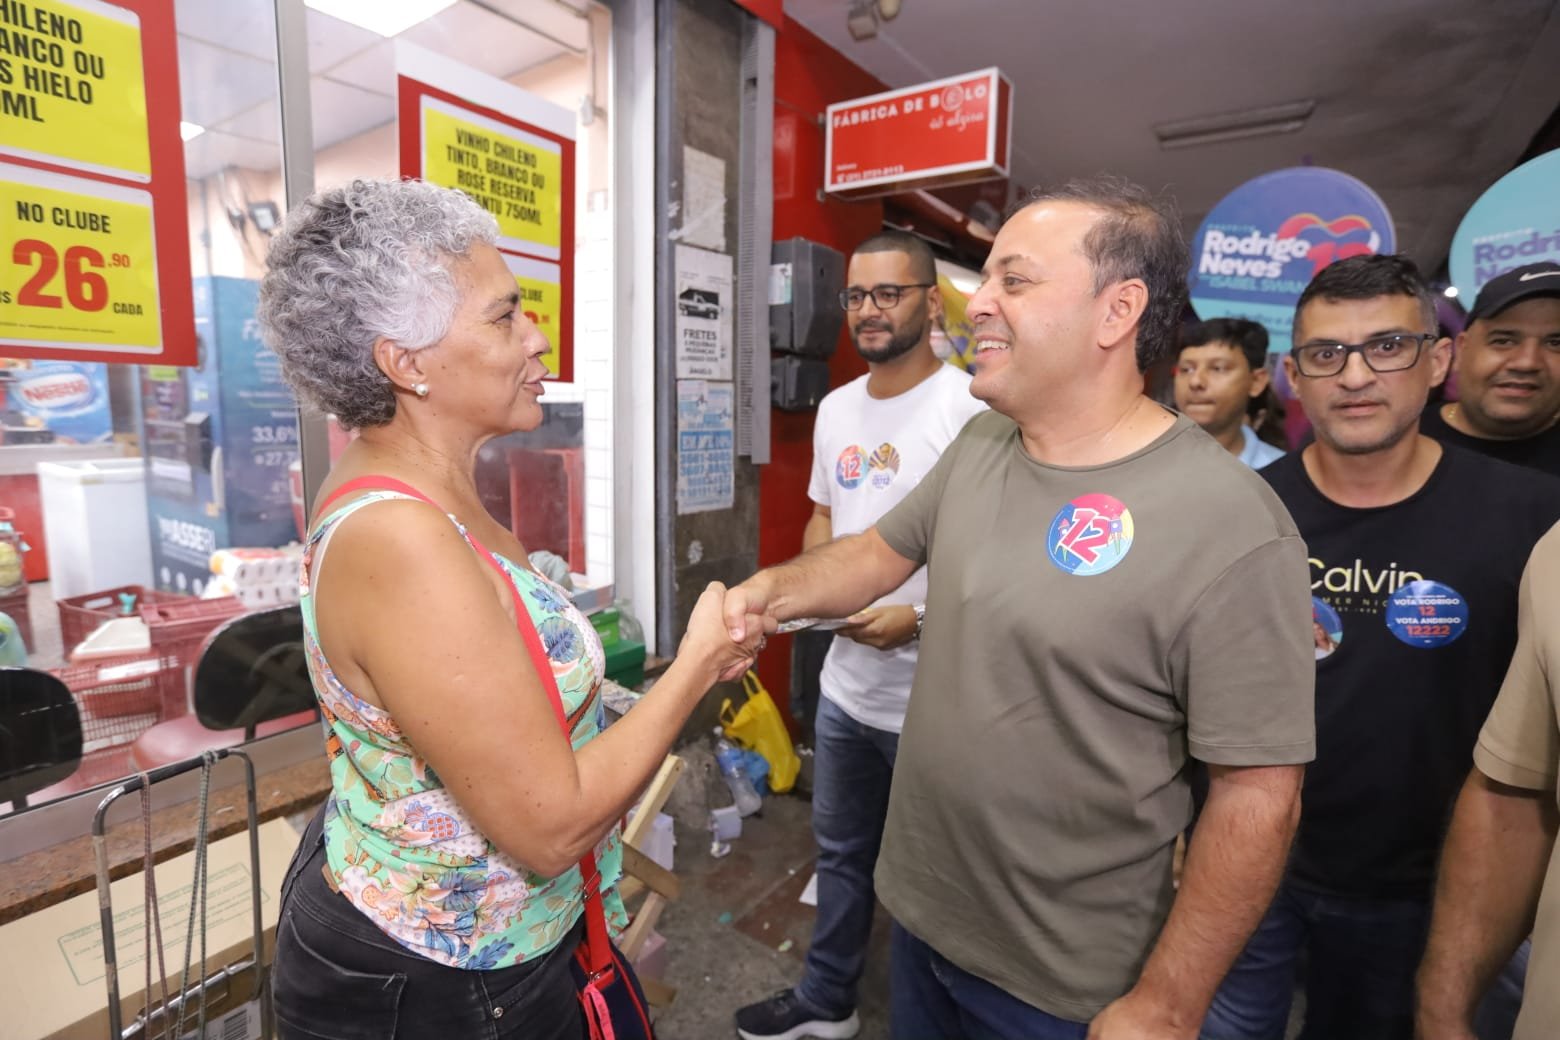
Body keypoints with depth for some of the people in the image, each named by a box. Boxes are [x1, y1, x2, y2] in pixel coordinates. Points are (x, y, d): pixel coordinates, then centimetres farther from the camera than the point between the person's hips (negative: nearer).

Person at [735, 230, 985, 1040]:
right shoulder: (836, 409, 8)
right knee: (840, 852, 24)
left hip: (934, 698, -7)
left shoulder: (970, 410, -17)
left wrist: (919, 617, -23)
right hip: (845, 683, 7)